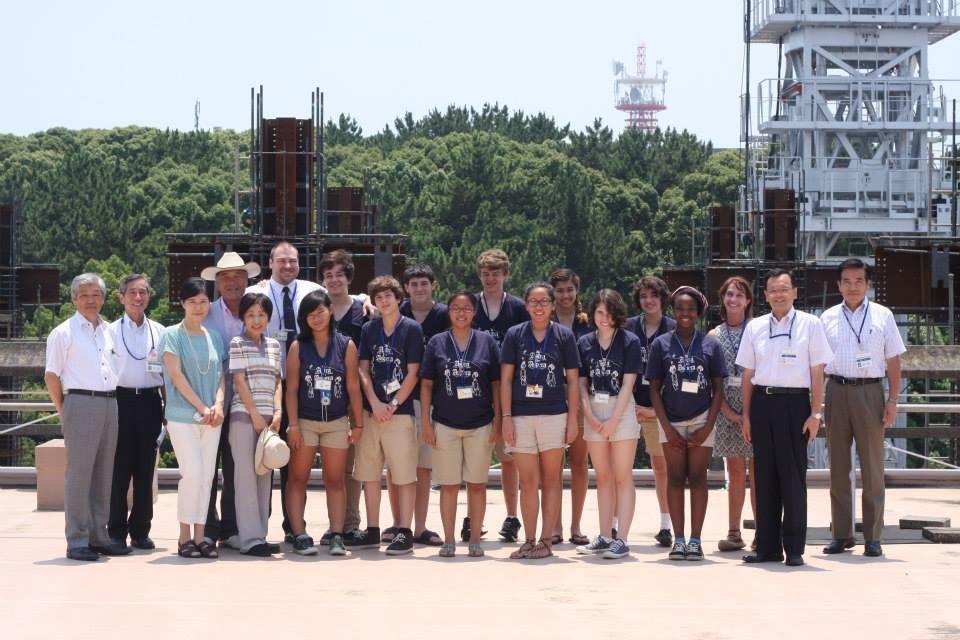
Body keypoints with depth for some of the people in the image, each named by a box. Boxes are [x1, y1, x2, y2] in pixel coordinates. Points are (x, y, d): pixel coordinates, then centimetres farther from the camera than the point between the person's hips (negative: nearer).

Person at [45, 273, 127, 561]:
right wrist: (64, 412, -1)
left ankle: (99, 535, 17)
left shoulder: (109, 332, 15)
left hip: (110, 404, 6)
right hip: (81, 403, -6)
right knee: (79, 474, -5)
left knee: (104, 474, 9)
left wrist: (113, 401, 10)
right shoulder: (63, 332, -1)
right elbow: (51, 376, -1)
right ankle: (77, 540, -1)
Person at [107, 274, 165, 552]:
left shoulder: (159, 332, 10)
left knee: (146, 469, 6)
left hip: (150, 401, 2)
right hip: (121, 400, -2)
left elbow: (167, 372, 12)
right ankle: (117, 531, 8)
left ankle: (141, 531, 14)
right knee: (119, 468, 0)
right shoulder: (112, 331, 3)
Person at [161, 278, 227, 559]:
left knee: (207, 475, 3)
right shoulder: (172, 335, -1)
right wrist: (201, 408, -13)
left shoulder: (214, 337, 13)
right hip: (182, 415, -5)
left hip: (211, 417, 5)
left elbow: (221, 375, 11)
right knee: (192, 473, -12)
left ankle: (200, 535, 8)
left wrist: (218, 404, -7)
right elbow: (176, 375, -8)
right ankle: (185, 536, -1)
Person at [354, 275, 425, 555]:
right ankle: (372, 530, 17)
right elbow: (363, 370, 8)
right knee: (369, 473, 8)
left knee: (405, 474, -5)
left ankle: (404, 533, -2)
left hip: (400, 411, -4)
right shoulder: (369, 329, 11)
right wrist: (375, 403, -5)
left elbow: (412, 373, -4)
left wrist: (392, 405, -9)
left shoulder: (412, 329, -1)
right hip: (371, 411, 5)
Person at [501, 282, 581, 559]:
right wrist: (506, 417, -3)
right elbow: (506, 379, 5)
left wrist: (572, 419, -1)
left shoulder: (564, 336, 4)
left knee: (551, 479, 2)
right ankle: (529, 541, 9)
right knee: (527, 481, 4)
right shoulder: (514, 334, 6)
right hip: (521, 416, 1)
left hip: (554, 415, -1)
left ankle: (546, 540, 6)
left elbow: (573, 381, 5)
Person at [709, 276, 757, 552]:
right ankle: (734, 532, 10)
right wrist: (728, 412, -5)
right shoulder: (715, 335, 8)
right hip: (728, 408, 2)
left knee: (757, 471, -2)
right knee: (735, 471, 6)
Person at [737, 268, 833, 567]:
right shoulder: (755, 327, 10)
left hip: (794, 401, -3)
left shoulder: (810, 324, 2)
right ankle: (767, 546, 15)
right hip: (762, 401, 3)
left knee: (793, 476, 0)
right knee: (764, 475, 7)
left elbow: (817, 372, 0)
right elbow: (748, 374, 13)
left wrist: (815, 413, -5)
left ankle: (794, 548, 7)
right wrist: (746, 415, 9)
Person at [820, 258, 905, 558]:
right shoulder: (828, 318, 8)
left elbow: (893, 361, 4)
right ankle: (841, 534, 14)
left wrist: (892, 400, -3)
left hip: (869, 391, -2)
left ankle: (873, 537, 6)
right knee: (838, 467, 7)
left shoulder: (882, 316, 4)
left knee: (872, 467, 2)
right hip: (837, 391, 2)